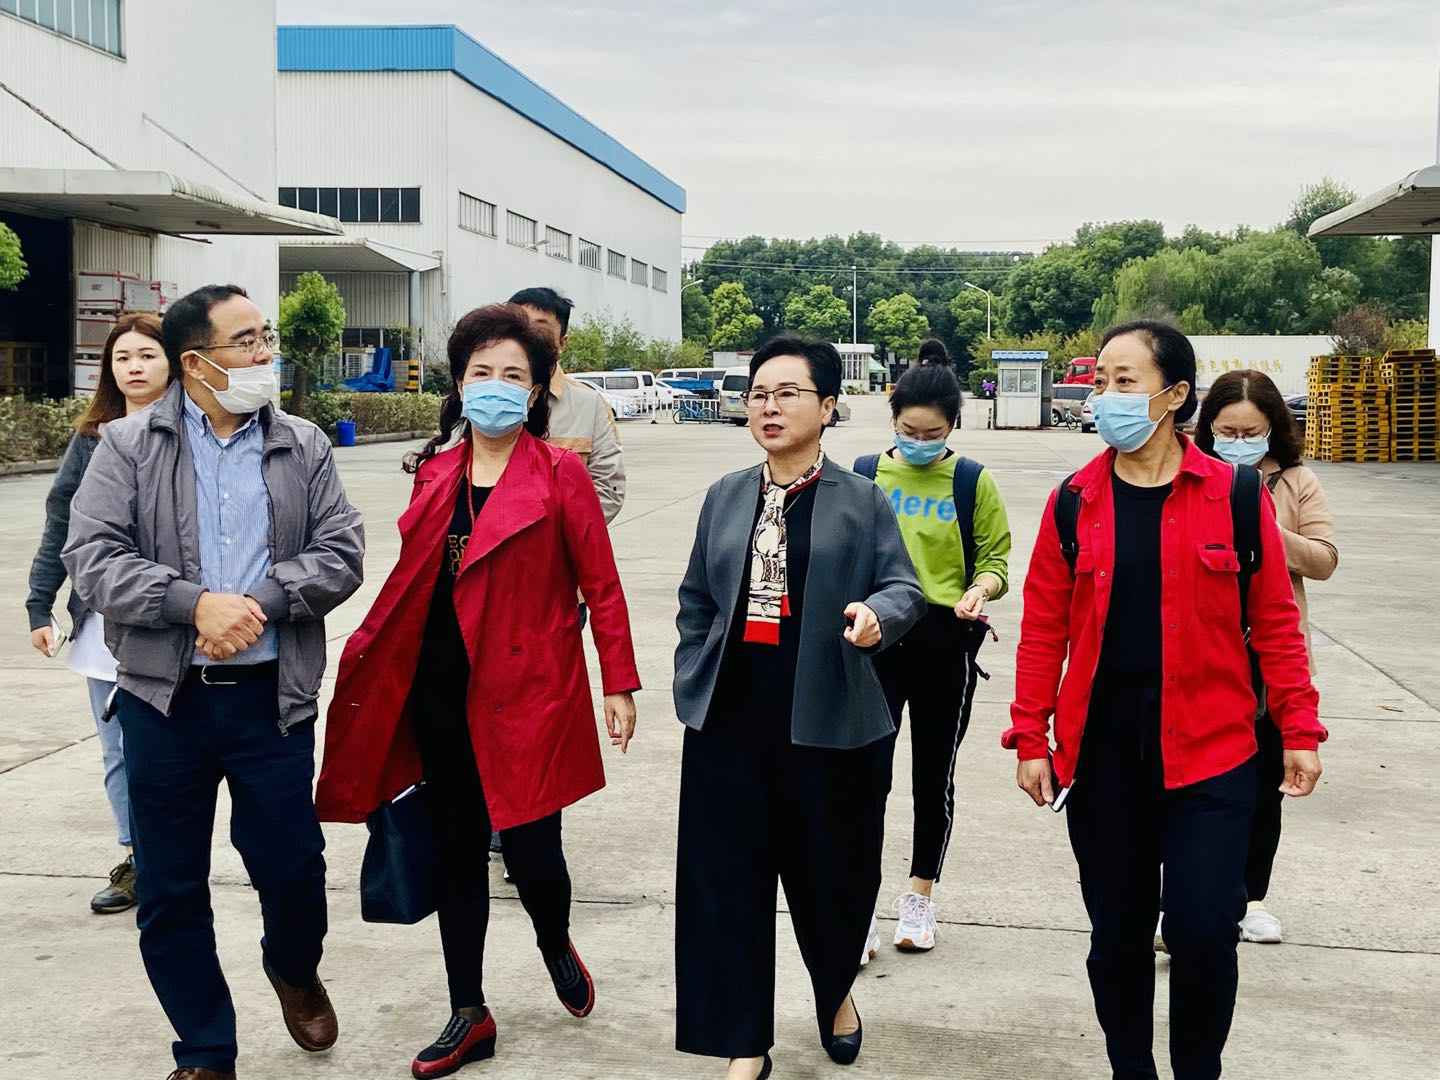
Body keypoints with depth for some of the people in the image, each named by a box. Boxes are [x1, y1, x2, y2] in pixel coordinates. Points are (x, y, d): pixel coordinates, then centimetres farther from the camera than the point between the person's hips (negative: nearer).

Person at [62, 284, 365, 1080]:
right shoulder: (128, 446, 0)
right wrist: (195, 603, -20)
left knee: (292, 866, 7)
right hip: (163, 697, 0)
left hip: (271, 695, 1)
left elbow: (341, 554, -1)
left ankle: (293, 970, 41)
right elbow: (92, 557, -8)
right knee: (170, 889, 8)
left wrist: (261, 602, -17)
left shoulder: (304, 447, 5)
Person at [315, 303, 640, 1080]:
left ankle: (556, 947, 32)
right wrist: (364, 658, 11)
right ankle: (469, 1016, 26)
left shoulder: (560, 473, -4)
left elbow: (601, 584, -4)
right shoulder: (436, 472, 8)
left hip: (527, 691, -4)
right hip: (442, 693, 5)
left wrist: (620, 684, -7)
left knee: (531, 852, -4)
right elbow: (411, 579, 14)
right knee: (455, 850, 11)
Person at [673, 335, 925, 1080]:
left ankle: (834, 993, 42)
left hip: (830, 717, -2)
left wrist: (879, 614, -26)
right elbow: (696, 600, 14)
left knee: (831, 871, 11)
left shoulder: (861, 500, 0)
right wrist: (691, 686, 7)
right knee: (729, 878, 4)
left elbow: (904, 587, -4)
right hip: (729, 717, 3)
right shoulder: (724, 497, 10)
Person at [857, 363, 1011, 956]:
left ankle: (920, 896, 27)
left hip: (946, 643, 0)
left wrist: (981, 589, -18)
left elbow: (995, 559, 2)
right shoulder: (863, 475, 4)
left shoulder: (974, 482, 1)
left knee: (933, 773, 11)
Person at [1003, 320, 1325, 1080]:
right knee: (1117, 933, 11)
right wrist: (1030, 738, 0)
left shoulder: (1236, 494, -2)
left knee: (1202, 933, -4)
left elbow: (1274, 621, 1)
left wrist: (1300, 731, -1)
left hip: (1209, 754, -2)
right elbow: (1043, 627, 3)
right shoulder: (1073, 502, 2)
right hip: (1101, 753, 2)